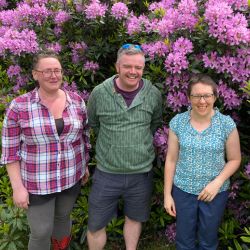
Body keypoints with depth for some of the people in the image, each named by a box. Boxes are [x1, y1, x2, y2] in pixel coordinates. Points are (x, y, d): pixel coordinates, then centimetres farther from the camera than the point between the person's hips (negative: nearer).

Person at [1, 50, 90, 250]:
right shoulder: (19, 106, -14)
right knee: (41, 232, 5)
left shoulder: (77, 101, -4)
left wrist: (85, 165, 13)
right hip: (38, 183, -3)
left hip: (72, 177, 3)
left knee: (63, 218, 22)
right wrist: (18, 187, -11)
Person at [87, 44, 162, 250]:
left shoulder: (153, 94, -6)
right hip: (107, 173, -1)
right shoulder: (99, 93, -10)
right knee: (95, 225, 10)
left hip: (141, 173, 1)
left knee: (134, 218, 22)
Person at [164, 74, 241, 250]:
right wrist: (167, 194, -1)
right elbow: (171, 160, -3)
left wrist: (217, 182, -16)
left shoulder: (227, 124, -11)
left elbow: (234, 159, -2)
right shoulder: (177, 122, -8)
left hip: (216, 192, -1)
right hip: (183, 190, 1)